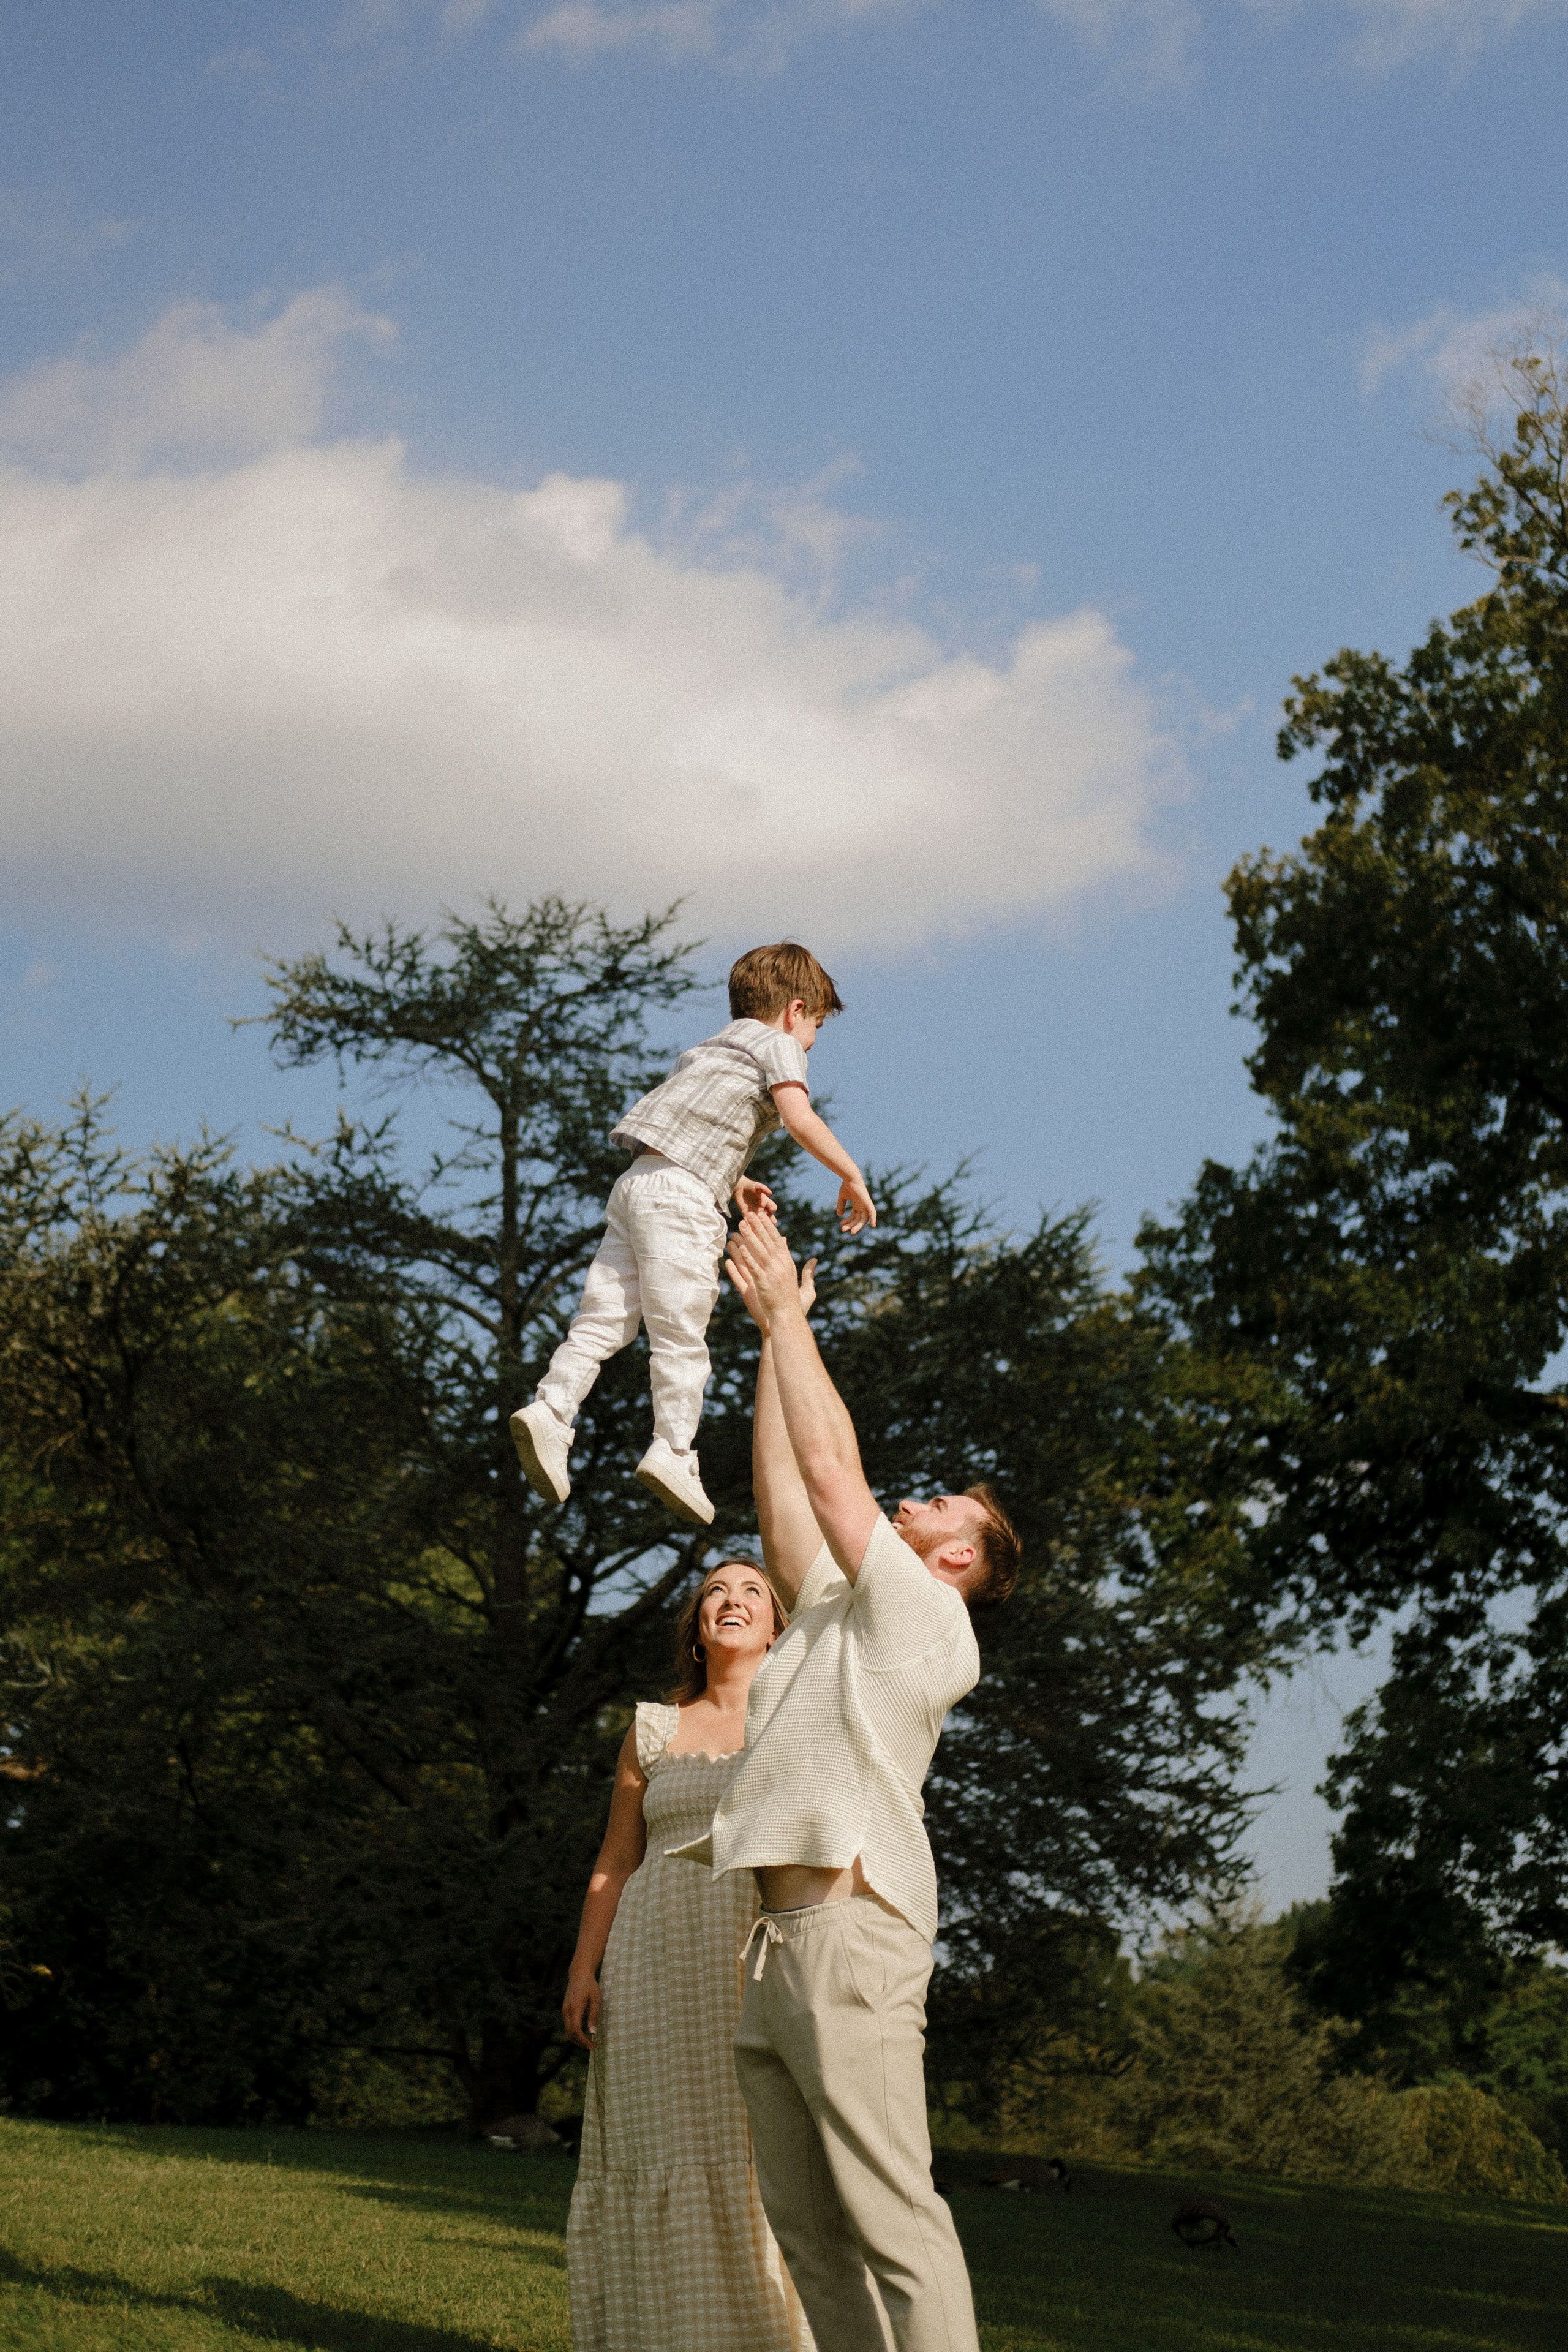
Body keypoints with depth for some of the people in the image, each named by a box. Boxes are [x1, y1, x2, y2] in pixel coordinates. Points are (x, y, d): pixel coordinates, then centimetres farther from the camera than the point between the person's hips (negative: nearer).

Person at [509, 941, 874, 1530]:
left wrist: (732, 1181, 30)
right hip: (682, 1195, -8)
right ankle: (673, 1450, -9)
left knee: (605, 1317, 2)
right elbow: (799, 1118, -10)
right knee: (681, 1334, -7)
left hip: (636, 1183, 8)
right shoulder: (777, 1045, 5)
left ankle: (551, 1409, -13)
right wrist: (851, 1177, -2)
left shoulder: (713, 1048, 31)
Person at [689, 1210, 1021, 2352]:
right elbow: (786, 1490, 25)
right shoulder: (836, 1612, 24)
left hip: (851, 1938, -9)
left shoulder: (925, 1619, 1)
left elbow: (831, 1470, -3)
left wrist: (788, 1310, 5)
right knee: (809, 2232, 4)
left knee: (893, 2219, -14)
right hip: (776, 1951, 9)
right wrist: (771, 1327, 24)